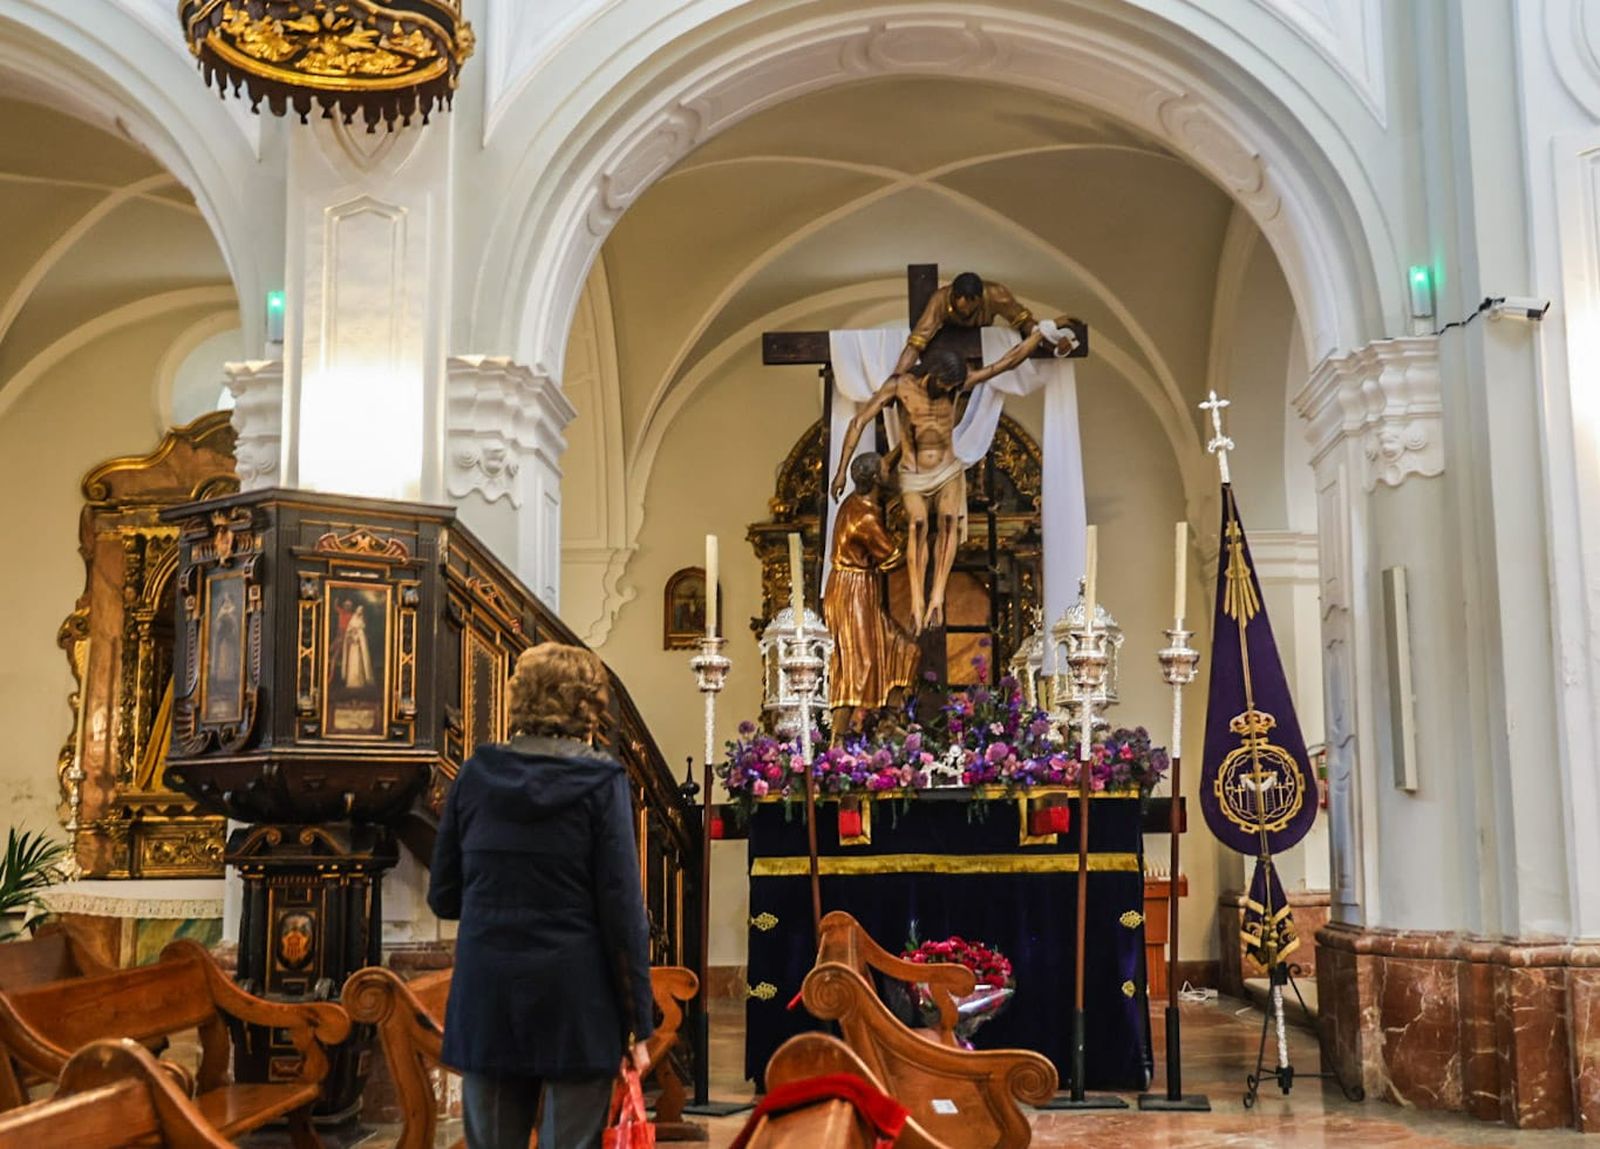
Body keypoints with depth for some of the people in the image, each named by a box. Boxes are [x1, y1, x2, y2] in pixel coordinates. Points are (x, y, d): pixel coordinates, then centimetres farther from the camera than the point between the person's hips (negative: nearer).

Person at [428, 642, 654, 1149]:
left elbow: (443, 896, 8)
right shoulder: (601, 781, -8)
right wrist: (638, 1023, -4)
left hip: (486, 998, 4)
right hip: (575, 999, -3)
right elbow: (623, 912, -10)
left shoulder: (476, 774, 3)